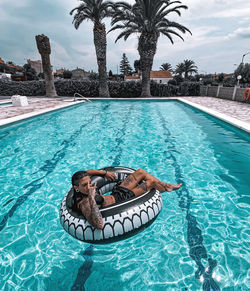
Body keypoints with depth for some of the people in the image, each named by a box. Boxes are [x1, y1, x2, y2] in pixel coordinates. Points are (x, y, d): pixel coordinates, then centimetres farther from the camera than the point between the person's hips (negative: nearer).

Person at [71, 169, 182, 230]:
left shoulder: (81, 191, -7)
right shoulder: (83, 203, -31)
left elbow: (84, 173, 12)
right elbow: (99, 224, -46)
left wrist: (103, 172, 4)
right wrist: (91, 198, -47)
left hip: (115, 194, 9)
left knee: (140, 172, 7)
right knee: (151, 182, -8)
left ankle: (166, 185, 27)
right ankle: (167, 189, 28)